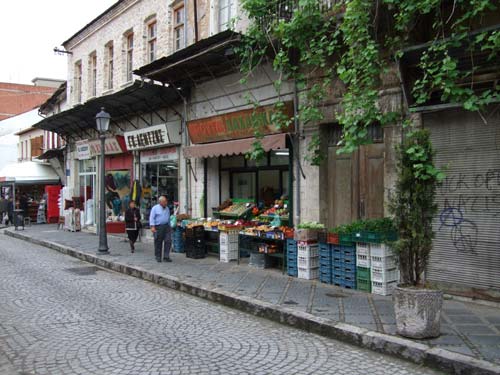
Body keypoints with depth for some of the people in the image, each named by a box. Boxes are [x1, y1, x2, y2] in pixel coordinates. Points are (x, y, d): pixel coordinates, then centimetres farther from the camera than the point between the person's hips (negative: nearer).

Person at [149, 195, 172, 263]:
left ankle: (166, 256, -2)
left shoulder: (167, 208, 15)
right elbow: (152, 218, -8)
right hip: (158, 227, -4)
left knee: (168, 241, -7)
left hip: (166, 227, 5)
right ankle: (158, 257, 14)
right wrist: (152, 227, -18)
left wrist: (169, 226, 21)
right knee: (158, 243, 2)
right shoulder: (155, 208, -2)